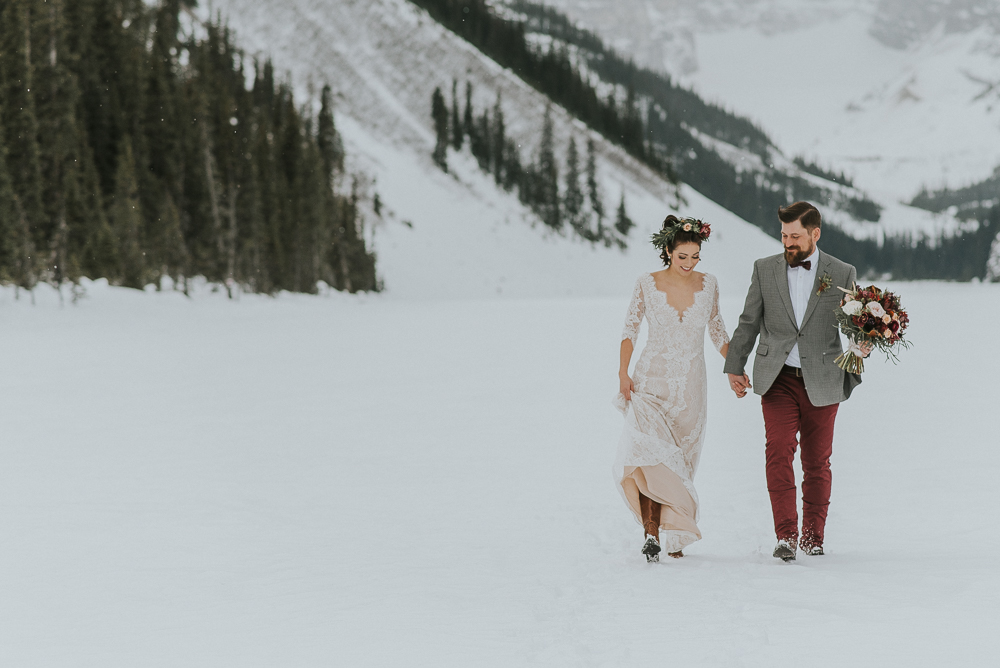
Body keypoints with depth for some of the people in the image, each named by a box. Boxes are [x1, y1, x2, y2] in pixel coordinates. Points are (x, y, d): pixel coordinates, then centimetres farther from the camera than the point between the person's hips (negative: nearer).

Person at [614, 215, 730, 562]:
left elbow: (717, 330, 15)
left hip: (690, 387, 3)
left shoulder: (708, 284, 3)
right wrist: (623, 373, -7)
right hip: (651, 381, -2)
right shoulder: (647, 284, -4)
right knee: (647, 448, -24)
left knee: (678, 462, 4)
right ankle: (651, 531, -27)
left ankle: (672, 535, 16)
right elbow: (630, 329, 2)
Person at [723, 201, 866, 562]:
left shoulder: (843, 274, 3)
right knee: (779, 452, -16)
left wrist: (861, 345, -12)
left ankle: (812, 536, 21)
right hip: (778, 380, 0)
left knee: (817, 462, 7)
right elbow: (748, 322, 12)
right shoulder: (765, 269, 6)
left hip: (822, 383, 0)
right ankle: (786, 536, -17)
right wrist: (734, 367, 10)